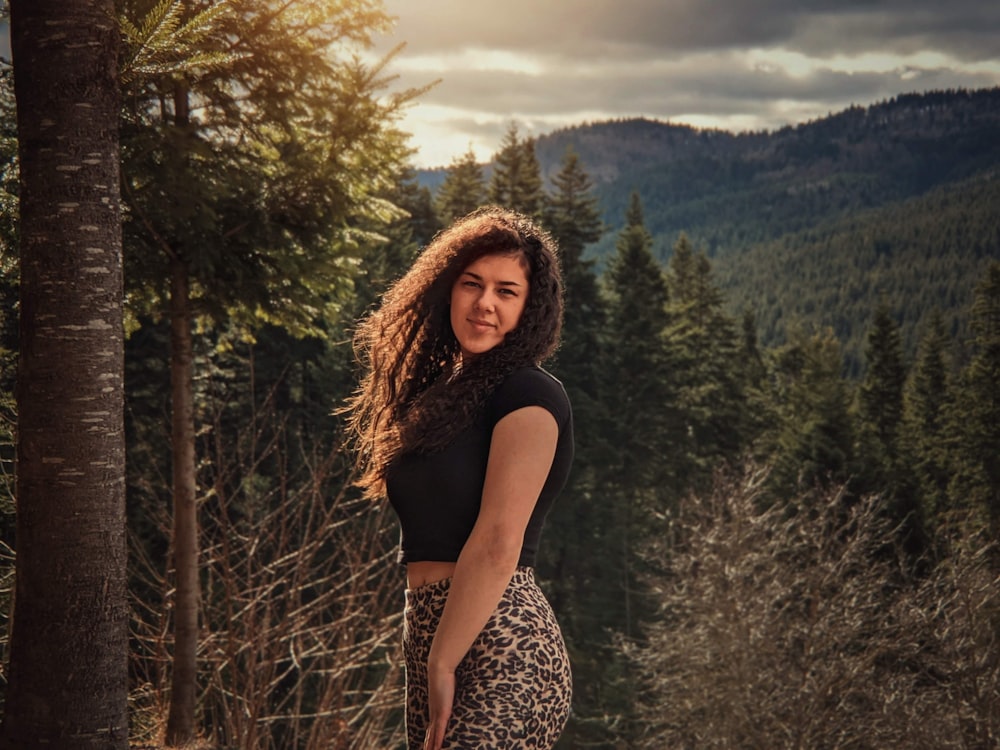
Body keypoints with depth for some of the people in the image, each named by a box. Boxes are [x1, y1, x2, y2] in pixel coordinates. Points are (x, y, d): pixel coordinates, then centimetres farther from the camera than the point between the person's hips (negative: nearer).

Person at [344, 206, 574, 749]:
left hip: (497, 642, -9)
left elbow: (498, 543, -16)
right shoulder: (446, 391, 18)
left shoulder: (530, 396, -8)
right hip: (431, 632, 9)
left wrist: (441, 664, -17)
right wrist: (429, 663, 11)